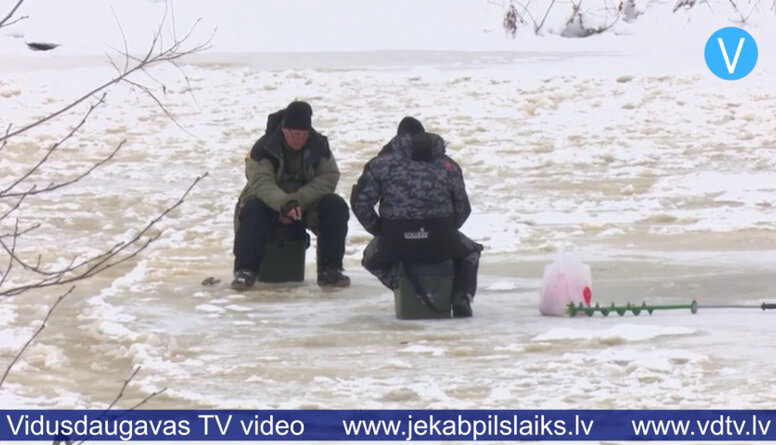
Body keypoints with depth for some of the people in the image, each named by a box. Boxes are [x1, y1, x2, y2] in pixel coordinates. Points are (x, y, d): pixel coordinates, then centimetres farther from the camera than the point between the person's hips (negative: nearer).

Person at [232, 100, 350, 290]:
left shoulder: (318, 145, -7)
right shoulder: (264, 147, -17)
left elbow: (329, 177, -14)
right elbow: (260, 181, -28)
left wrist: (298, 201, -27)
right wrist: (284, 203, -47)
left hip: (307, 205, 3)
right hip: (270, 203, -3)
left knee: (337, 207, -24)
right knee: (252, 210, -35)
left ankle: (330, 270, -19)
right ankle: (245, 271, -28)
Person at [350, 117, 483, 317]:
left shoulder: (382, 162, 8)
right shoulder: (447, 164, 14)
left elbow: (361, 202, 2)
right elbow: (462, 208, 15)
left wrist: (378, 230, 15)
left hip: (395, 243, -1)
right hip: (441, 243, 1)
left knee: (371, 258, 33)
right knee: (470, 252, 33)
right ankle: (461, 296, 4)